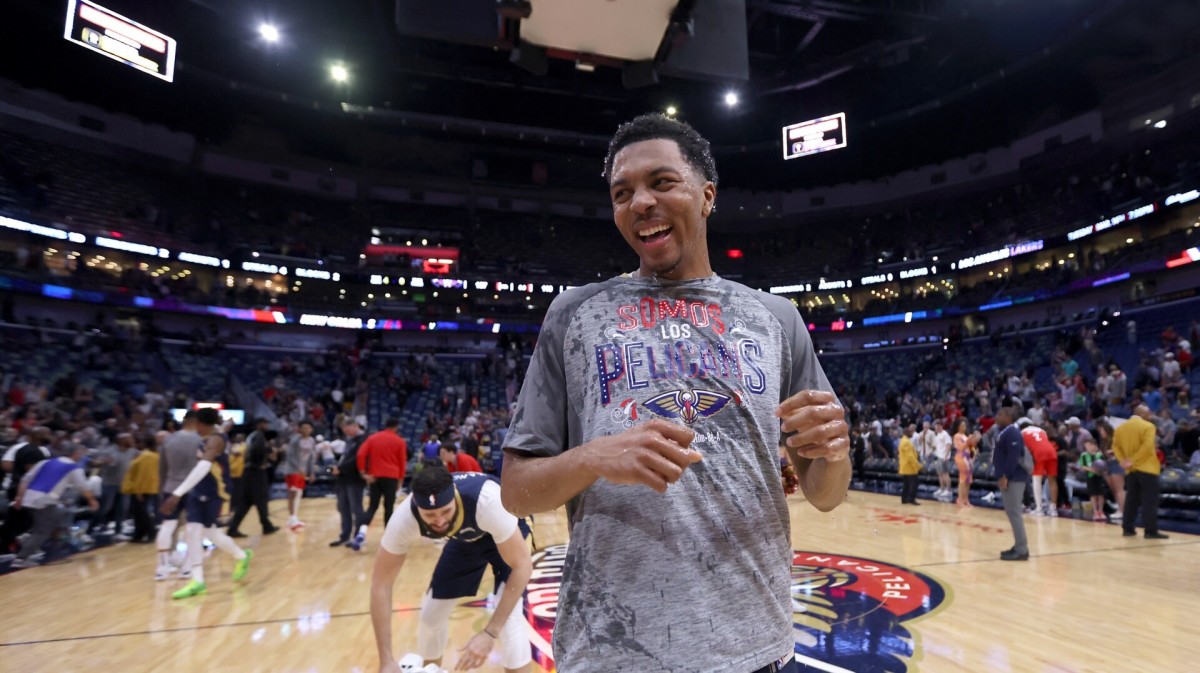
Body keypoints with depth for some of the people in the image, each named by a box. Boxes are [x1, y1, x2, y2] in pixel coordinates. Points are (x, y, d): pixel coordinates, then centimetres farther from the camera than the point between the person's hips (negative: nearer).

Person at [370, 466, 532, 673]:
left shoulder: (487, 500, -44)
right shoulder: (405, 518, -33)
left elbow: (522, 566, -35)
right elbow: (381, 584, -21)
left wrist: (490, 633, -38)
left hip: (508, 533, -3)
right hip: (466, 537, 4)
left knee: (509, 615, -20)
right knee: (431, 614, 5)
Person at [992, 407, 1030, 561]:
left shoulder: (1012, 433, -15)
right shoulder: (1003, 433, 17)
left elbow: (1013, 456, -23)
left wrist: (1005, 476, -23)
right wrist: (1001, 476, 17)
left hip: (1014, 478, -10)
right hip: (1008, 478, 10)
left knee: (1014, 512, -8)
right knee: (1012, 512, 13)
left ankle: (1021, 550, -5)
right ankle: (1019, 546, 20)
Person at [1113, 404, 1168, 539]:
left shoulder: (1120, 428, 11)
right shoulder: (1148, 426, -8)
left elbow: (1115, 446, 7)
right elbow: (1147, 446, -18)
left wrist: (1123, 461, 0)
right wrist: (1134, 461, -15)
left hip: (1130, 470, 5)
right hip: (1147, 468, -5)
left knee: (1131, 499, 10)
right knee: (1149, 500, -3)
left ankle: (1128, 529, 11)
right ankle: (1151, 531, -4)